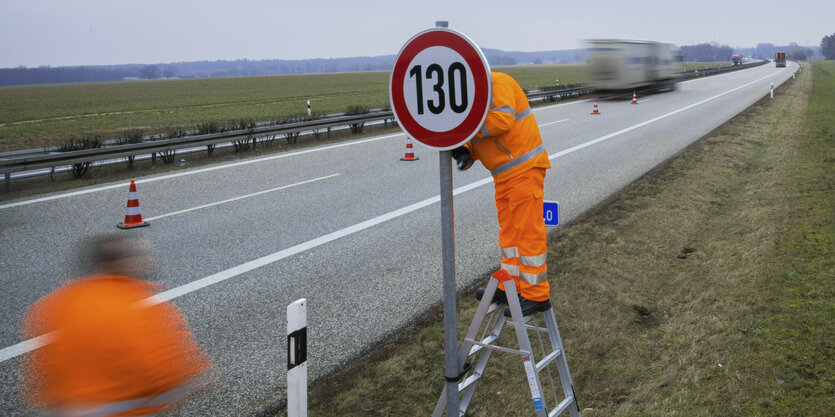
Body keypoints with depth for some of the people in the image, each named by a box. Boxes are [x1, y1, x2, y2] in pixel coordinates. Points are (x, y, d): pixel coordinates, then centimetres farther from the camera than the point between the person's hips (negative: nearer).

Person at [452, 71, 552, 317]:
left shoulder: (497, 83, -14)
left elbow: (503, 120, -29)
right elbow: (479, 137, 19)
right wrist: (465, 152, -2)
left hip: (524, 169, -10)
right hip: (504, 174, 10)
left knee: (528, 230, -6)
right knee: (508, 230, 16)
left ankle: (537, 295, 2)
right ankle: (511, 286, 28)